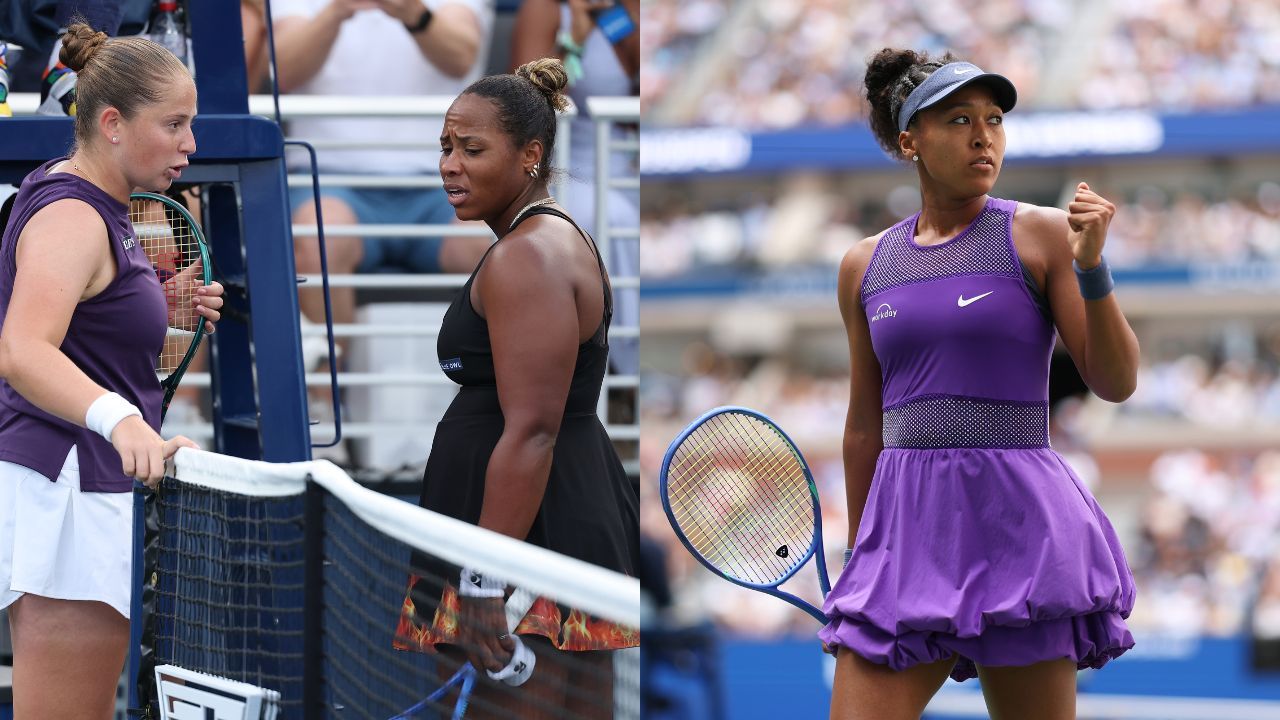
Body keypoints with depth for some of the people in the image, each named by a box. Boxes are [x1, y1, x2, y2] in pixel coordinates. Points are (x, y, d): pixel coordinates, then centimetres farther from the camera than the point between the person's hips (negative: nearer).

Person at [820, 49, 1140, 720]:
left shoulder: (1040, 234, 1)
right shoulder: (864, 265, 11)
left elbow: (1116, 382, -3)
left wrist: (1091, 266, -16)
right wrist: (858, 556, 21)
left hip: (1019, 521, -3)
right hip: (908, 525, 3)